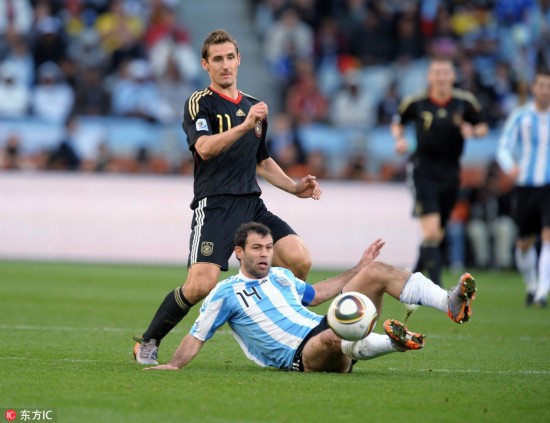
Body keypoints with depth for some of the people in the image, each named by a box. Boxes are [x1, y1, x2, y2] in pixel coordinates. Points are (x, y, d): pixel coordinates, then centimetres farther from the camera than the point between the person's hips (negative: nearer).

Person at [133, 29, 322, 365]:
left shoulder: (254, 107, 19)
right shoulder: (199, 104, -2)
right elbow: (205, 148, -21)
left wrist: (295, 186, 18)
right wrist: (245, 126, -33)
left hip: (252, 204, 6)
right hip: (214, 205, -6)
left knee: (300, 260, -13)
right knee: (201, 285, -19)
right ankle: (148, 343, 2)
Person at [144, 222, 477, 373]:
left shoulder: (281, 276, 22)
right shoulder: (226, 293, 2)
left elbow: (317, 293, 36)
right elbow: (197, 336, 2)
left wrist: (359, 268, 33)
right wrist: (174, 365, -15)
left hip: (328, 328, 8)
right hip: (300, 356, -7)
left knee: (376, 271, -3)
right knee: (330, 338, -48)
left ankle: (452, 303, -16)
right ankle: (393, 341, -52)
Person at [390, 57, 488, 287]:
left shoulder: (465, 102, -1)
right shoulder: (415, 102, -4)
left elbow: (482, 126, 10)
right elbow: (398, 123, 13)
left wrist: (473, 131, -12)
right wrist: (399, 139, -6)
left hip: (451, 173, 3)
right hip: (423, 171, -3)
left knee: (437, 234, 12)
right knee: (431, 231, -18)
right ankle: (436, 286, -20)